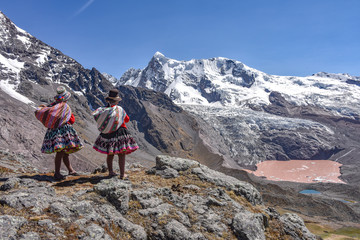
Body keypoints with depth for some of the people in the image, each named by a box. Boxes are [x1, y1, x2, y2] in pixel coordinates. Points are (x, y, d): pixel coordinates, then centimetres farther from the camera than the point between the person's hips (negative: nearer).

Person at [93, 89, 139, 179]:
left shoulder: (103, 110, -4)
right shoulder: (119, 109, -12)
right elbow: (127, 119, 2)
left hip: (107, 134, 4)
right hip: (119, 134, -4)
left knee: (110, 154, 18)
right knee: (121, 155, 3)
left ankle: (110, 172, 26)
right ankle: (122, 174, 4)